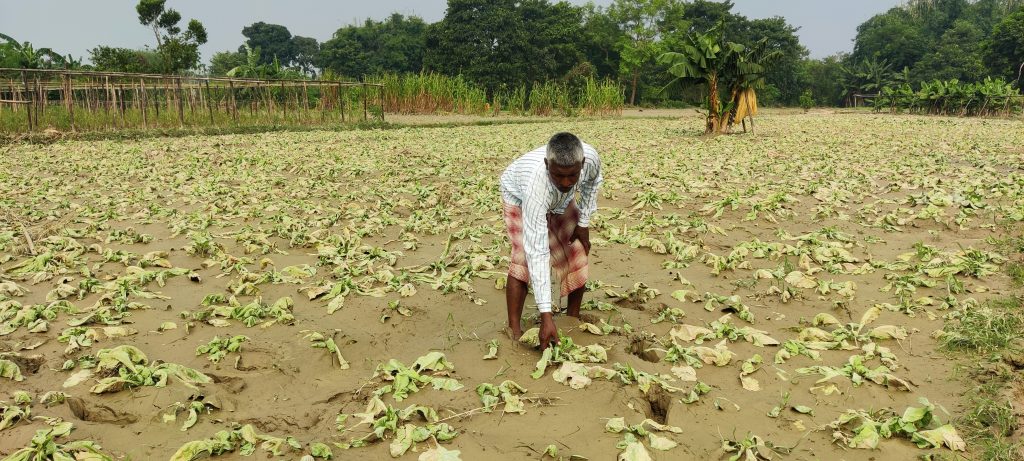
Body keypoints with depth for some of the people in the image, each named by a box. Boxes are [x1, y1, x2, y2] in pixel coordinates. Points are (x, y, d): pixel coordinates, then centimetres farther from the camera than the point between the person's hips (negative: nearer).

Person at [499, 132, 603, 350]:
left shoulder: (590, 157, -38)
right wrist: (545, 315, -48)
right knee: (523, 258, -22)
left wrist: (584, 222, -6)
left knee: (578, 253, -3)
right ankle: (514, 330, -15)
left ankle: (574, 317, 15)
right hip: (519, 194, -4)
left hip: (562, 200, 4)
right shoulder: (536, 186, -48)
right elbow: (537, 254, -47)